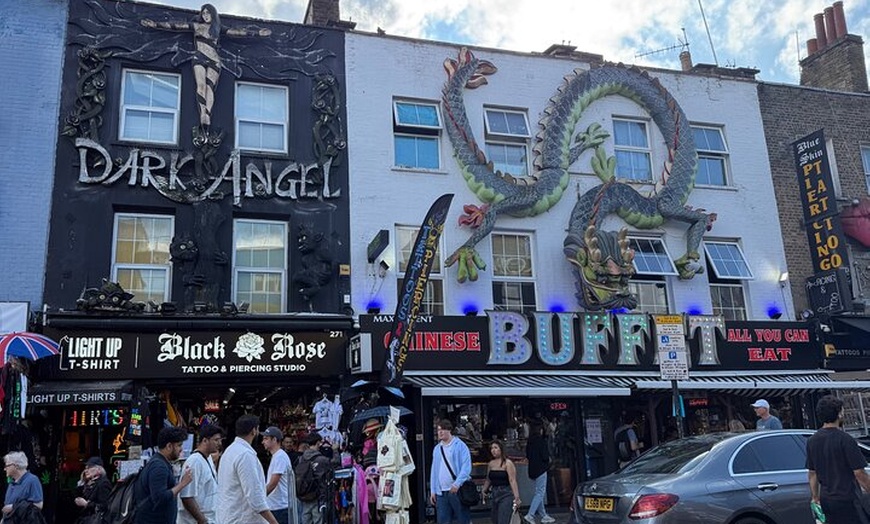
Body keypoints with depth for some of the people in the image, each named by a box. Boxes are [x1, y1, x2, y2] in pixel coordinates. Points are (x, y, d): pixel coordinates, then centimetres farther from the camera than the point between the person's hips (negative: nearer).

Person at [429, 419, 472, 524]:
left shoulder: (460, 446, -4)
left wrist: (457, 484, -21)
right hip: (441, 492, 5)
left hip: (457, 490, -5)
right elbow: (434, 471, 16)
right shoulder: (437, 449, 14)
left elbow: (466, 467, -11)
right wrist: (432, 490, 11)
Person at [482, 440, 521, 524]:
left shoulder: (507, 463, -10)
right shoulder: (491, 464, 8)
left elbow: (512, 481, -18)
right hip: (494, 494, 7)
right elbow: (488, 480, 19)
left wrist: (517, 497, -24)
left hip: (506, 494, -7)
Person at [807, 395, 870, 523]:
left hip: (826, 499, 7)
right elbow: (859, 473, -15)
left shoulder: (812, 441, 4)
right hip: (846, 499, -7)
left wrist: (815, 498, 19)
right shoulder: (845, 440, -16)